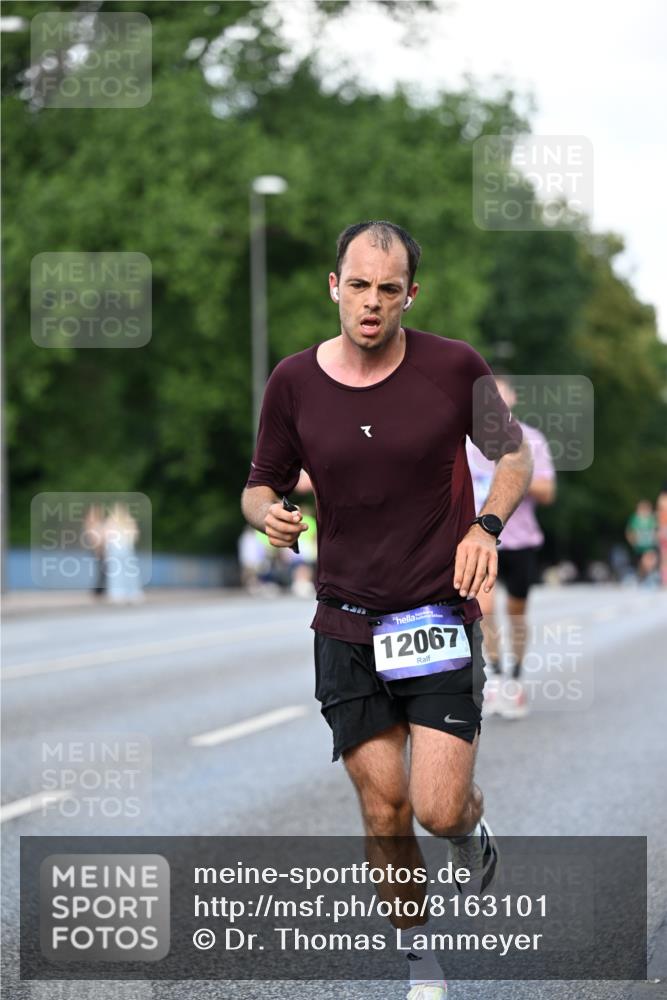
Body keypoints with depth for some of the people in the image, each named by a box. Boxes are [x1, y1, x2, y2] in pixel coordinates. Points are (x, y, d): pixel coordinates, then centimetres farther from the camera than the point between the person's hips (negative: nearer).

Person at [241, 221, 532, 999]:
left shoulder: (454, 367, -6)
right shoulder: (294, 382, -1)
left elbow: (513, 453, 8)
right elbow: (261, 485, 11)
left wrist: (486, 526, -10)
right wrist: (270, 513, -13)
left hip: (441, 618, -2)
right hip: (347, 627, 2)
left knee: (439, 809, -10)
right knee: (383, 809, 3)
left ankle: (473, 829, 28)